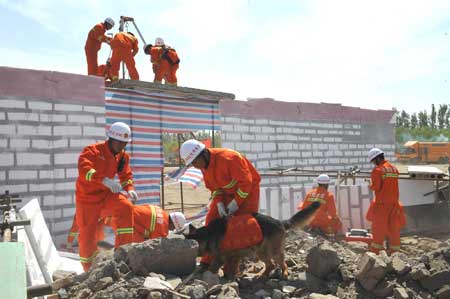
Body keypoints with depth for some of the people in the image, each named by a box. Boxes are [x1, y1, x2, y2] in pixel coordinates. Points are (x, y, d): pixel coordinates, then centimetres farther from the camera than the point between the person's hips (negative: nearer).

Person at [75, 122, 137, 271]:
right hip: (88, 197, -4)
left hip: (106, 194, 4)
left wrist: (129, 189, -11)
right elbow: (84, 169, -36)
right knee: (87, 233, 1)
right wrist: (105, 180, -49)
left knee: (126, 207, -21)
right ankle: (88, 269, 20)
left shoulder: (123, 156, 0)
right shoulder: (92, 151, -19)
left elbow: (126, 175, 11)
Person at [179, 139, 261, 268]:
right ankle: (206, 262, 6)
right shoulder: (204, 165, -7)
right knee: (212, 220, -1)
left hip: (247, 190, -7)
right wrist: (219, 203, -13)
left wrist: (234, 204, -24)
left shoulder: (228, 158, -32)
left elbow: (246, 182, -28)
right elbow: (213, 186, 3)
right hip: (227, 192, 7)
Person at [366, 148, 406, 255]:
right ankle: (394, 250, 15)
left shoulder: (377, 170, -13)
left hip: (382, 202, -6)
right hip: (394, 202, 6)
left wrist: (370, 186, 4)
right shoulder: (394, 168, 10)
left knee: (379, 226, 3)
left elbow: (375, 187, -15)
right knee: (393, 226, 11)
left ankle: (376, 250, 8)